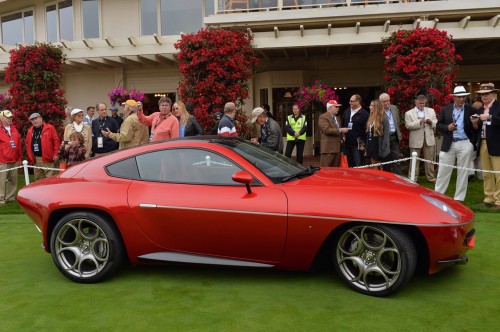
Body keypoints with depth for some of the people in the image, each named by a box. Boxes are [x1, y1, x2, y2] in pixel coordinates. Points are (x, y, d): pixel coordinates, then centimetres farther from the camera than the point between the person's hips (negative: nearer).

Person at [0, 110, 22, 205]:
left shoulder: (14, 129, 15)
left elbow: (19, 144, 17)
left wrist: (19, 157, 15)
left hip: (14, 161, 6)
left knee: (13, 180, 10)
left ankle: (11, 197, 19)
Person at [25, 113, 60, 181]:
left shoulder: (50, 128, -2)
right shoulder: (30, 131, 14)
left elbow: (56, 141, -7)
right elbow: (28, 144, 14)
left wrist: (56, 154, -12)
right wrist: (30, 158, 8)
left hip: (48, 159, -6)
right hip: (35, 160, 6)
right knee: (38, 180, 13)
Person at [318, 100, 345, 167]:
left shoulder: (337, 117, 22)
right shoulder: (323, 117, -6)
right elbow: (327, 130, -20)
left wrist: (342, 135, 12)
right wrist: (340, 130, -19)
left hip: (337, 148, 9)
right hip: (328, 148, -9)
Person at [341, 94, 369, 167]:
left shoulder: (364, 114, -8)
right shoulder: (346, 112, 11)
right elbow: (342, 125, 22)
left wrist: (363, 142, -11)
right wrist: (343, 135, 11)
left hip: (357, 145, -6)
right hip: (347, 144, 6)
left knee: (358, 165, -3)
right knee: (348, 165, 13)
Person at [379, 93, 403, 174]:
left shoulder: (395, 108, 10)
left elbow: (397, 122, 19)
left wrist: (398, 134, 18)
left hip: (394, 137, 4)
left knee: (396, 159, 2)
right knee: (385, 161, 6)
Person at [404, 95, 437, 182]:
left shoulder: (431, 111, 13)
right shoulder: (409, 113, 2)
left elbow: (436, 123, 8)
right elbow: (408, 126, -10)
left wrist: (431, 122, -14)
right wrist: (419, 122, -22)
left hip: (429, 139, 3)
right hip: (416, 140, -3)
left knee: (430, 160, 8)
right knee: (414, 161, 4)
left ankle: (431, 177, 18)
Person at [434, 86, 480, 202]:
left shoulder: (471, 110, 2)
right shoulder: (445, 109, 6)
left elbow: (477, 130, 3)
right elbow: (439, 125, 6)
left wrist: (475, 123, -18)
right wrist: (447, 127, -12)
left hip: (465, 144, 0)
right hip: (448, 144, 1)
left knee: (463, 172, 6)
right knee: (443, 171, 4)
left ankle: (459, 198, 15)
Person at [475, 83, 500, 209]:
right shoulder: (481, 110, 14)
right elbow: (479, 127, 11)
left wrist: (489, 117, -26)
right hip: (483, 144, 7)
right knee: (486, 174, 11)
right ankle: (489, 199, 19)